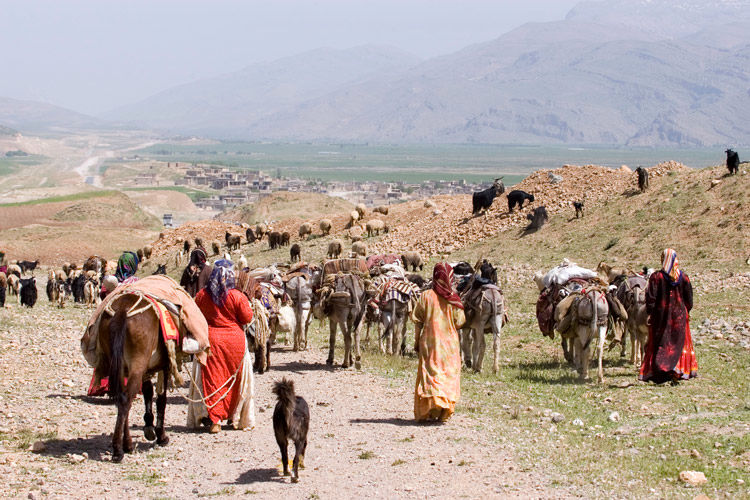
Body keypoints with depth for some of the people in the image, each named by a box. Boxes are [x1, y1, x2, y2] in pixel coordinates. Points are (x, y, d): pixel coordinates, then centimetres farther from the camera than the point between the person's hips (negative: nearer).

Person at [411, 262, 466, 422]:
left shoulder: (426, 296, -5)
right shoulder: (454, 298, -3)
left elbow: (418, 321, -3)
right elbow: (459, 322, -2)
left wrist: (417, 342, 6)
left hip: (429, 342, -1)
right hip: (450, 342, 1)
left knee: (430, 373, 2)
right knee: (448, 376, 8)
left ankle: (428, 411, -11)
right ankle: (445, 410, 1)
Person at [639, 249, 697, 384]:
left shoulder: (656, 277, -11)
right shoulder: (684, 278, -1)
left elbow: (651, 298, -12)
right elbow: (689, 299, 5)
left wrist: (650, 313, -4)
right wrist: (686, 312, 18)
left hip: (661, 316, -2)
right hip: (679, 316, 2)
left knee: (658, 345, 6)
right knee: (679, 343, 11)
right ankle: (678, 372, 6)